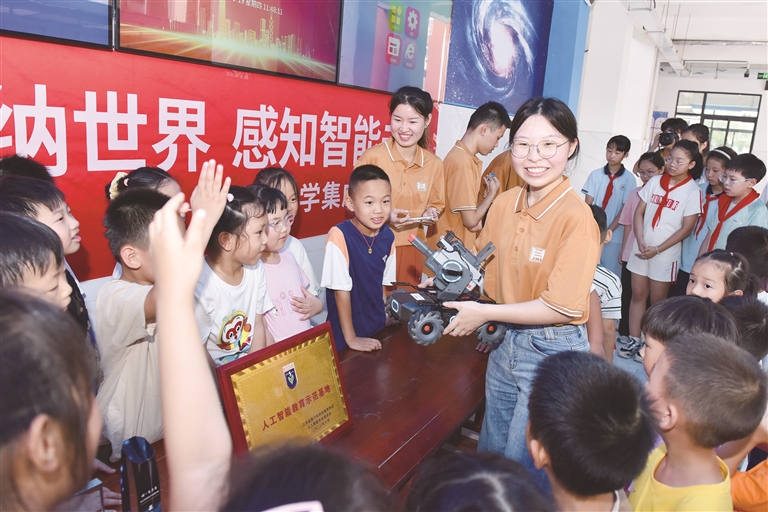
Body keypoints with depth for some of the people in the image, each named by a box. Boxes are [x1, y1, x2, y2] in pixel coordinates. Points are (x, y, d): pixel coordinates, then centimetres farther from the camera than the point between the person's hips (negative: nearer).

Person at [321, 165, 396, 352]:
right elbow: (341, 290, -19)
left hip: (378, 328, 5)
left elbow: (383, 284, 6)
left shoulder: (388, 236, -6)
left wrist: (386, 320, 7)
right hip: (345, 333, -5)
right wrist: (351, 338, -16)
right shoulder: (339, 236, -23)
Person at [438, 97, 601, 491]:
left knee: (524, 466, 10)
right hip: (505, 341, 6)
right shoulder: (504, 203, -2)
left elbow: (562, 307, -23)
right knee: (490, 453, 23)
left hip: (552, 352, -6)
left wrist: (484, 313, -18)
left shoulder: (576, 216, -21)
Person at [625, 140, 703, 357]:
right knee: (638, 294, 8)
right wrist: (640, 241, -9)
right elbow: (639, 213, 3)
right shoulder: (655, 182, 1)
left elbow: (686, 228, -10)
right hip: (641, 248, 3)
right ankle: (633, 340, 16)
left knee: (657, 300, 7)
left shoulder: (692, 191, -9)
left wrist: (657, 249, -13)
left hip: (665, 254, -3)